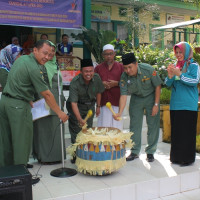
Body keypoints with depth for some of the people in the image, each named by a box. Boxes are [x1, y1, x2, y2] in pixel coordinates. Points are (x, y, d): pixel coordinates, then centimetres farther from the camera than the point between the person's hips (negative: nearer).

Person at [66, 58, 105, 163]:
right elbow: (73, 103, -35)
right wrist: (80, 119, -45)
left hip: (90, 106, 4)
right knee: (77, 130, -7)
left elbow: (98, 92, 6)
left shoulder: (96, 78, -15)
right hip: (77, 107, -4)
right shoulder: (74, 82, -29)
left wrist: (98, 106, 9)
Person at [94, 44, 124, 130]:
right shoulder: (98, 68, 12)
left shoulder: (120, 67, 9)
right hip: (103, 101, 1)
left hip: (117, 101, -1)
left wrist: (116, 83, -10)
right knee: (103, 126, -1)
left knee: (117, 127, 0)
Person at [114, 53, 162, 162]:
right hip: (136, 98, 2)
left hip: (151, 97, -2)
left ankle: (150, 152, 13)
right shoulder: (124, 77, -20)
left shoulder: (148, 69, -26)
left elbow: (158, 86, -15)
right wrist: (120, 112, -38)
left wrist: (156, 105, -16)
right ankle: (134, 152, 15)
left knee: (153, 125, -2)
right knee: (134, 125, 2)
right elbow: (123, 95, -24)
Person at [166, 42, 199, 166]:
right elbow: (169, 85, 11)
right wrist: (170, 75, -9)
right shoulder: (175, 66, 13)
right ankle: (176, 156, 20)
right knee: (176, 131, 9)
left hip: (189, 105, -5)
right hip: (175, 104, 5)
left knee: (187, 132, -3)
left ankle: (188, 158, 7)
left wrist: (179, 74, -19)